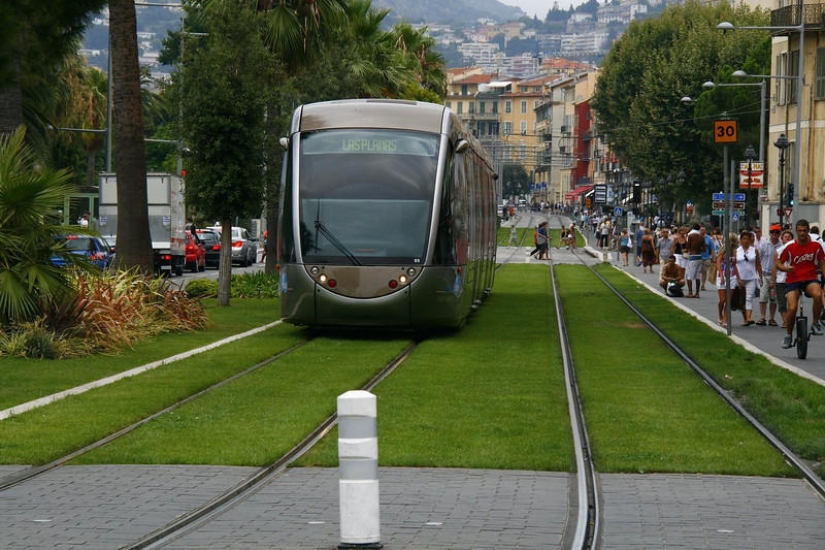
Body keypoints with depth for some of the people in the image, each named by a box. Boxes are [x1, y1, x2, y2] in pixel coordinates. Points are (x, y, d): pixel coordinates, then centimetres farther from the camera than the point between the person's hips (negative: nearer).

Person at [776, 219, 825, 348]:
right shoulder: (790, 247, -3)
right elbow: (777, 263, 3)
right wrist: (785, 268, -20)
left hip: (810, 279, 0)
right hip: (793, 280, 0)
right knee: (792, 308, -18)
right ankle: (788, 335, 7)